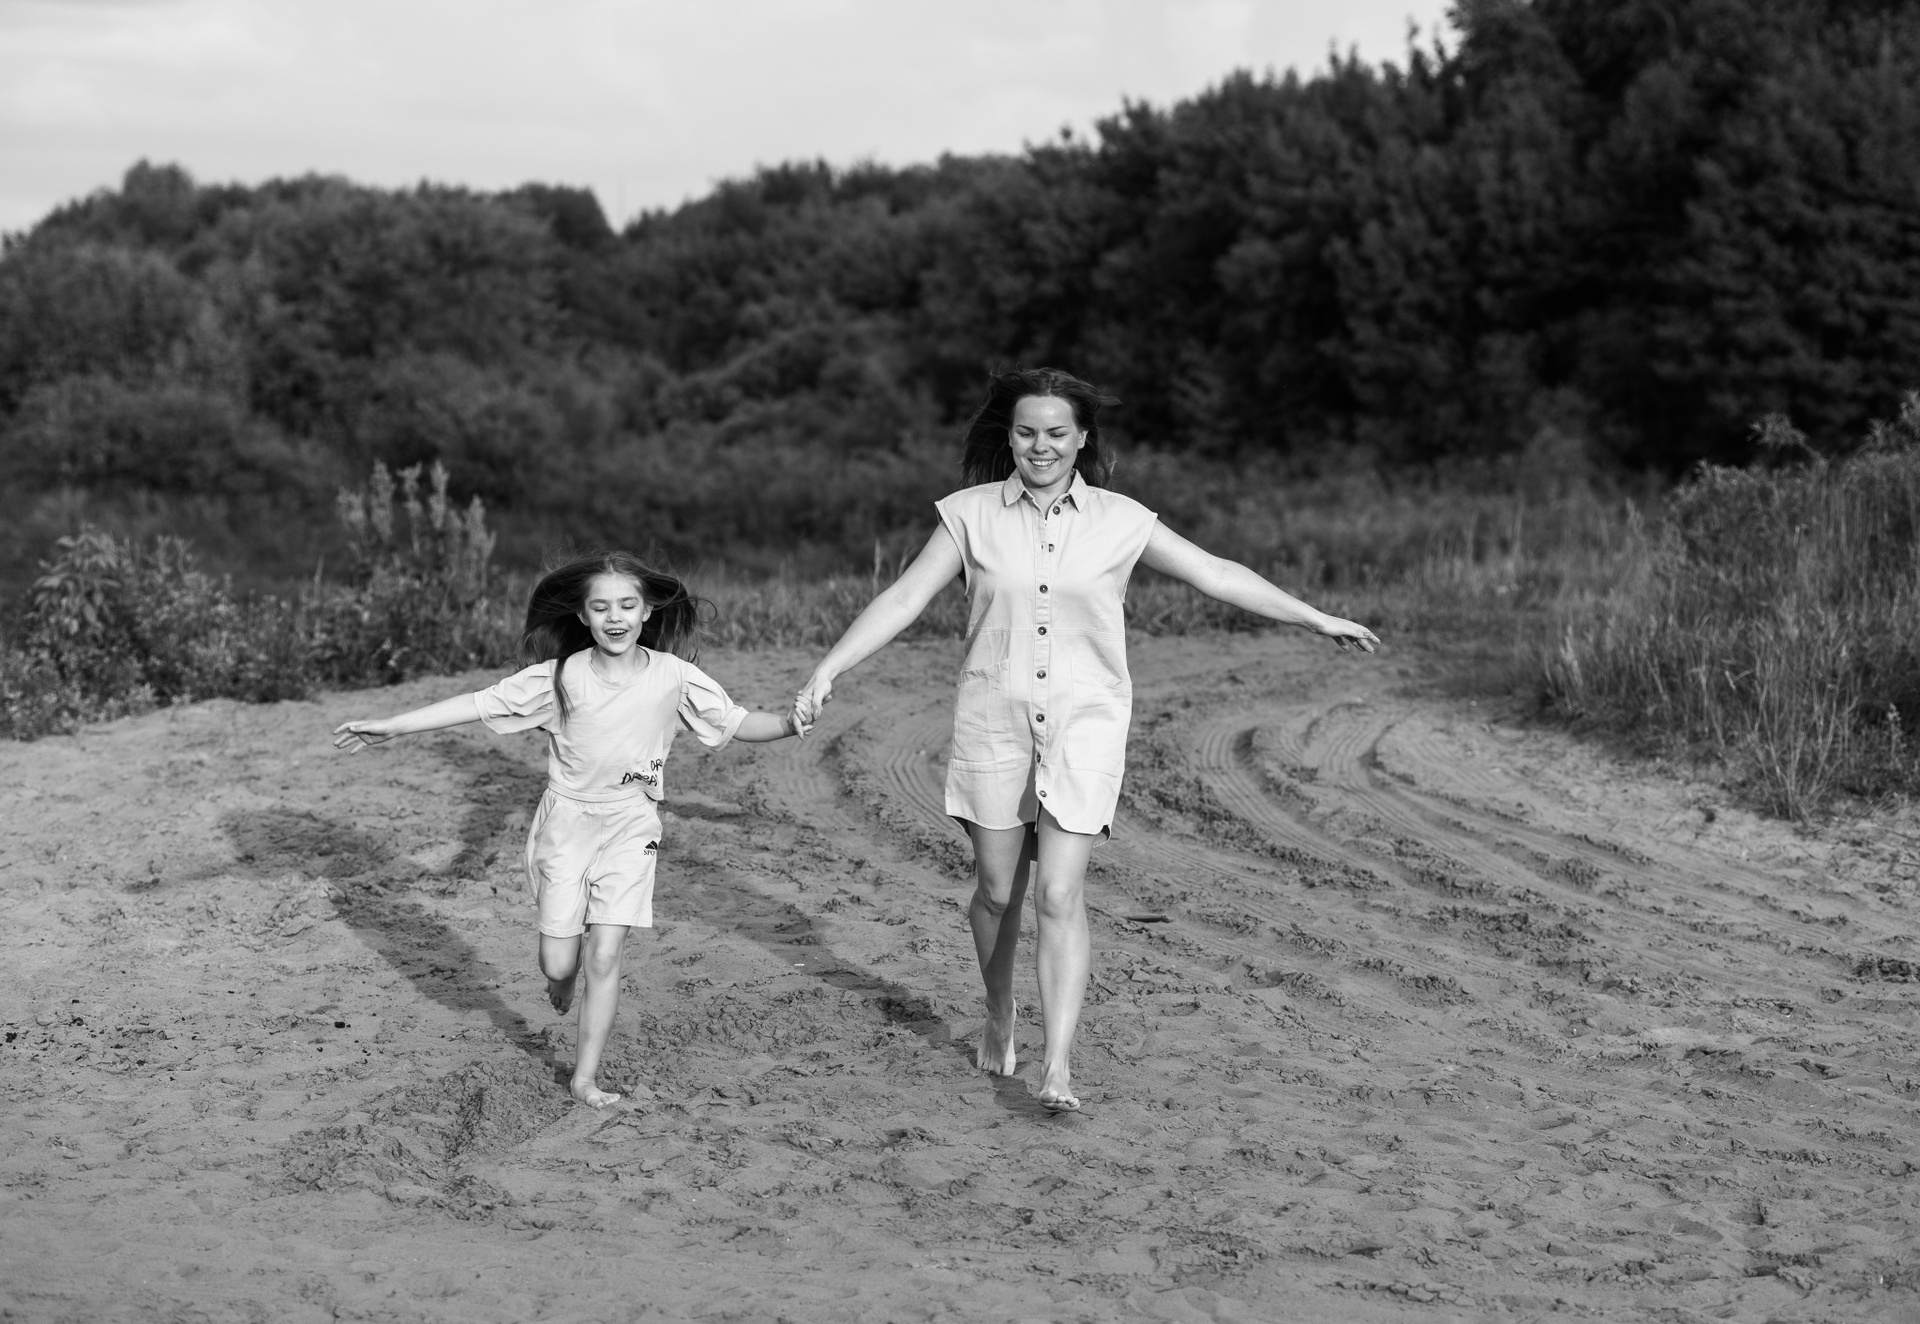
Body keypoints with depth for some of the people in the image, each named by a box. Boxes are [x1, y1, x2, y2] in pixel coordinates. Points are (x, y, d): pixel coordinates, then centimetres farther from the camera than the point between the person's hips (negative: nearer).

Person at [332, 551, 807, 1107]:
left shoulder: (673, 677, -11)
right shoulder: (560, 677, -13)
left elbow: (735, 721, -3)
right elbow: (477, 704, -10)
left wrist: (790, 724, -23)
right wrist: (390, 727, -11)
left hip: (630, 827, 0)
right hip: (566, 819, 0)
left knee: (604, 956, -7)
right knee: (557, 963, 3)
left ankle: (587, 1075, 9)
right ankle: (561, 980, 42)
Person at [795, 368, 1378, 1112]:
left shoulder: (1119, 522, 1)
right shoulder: (971, 515, 0)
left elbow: (1216, 575, 6)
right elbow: (905, 598, -2)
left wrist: (1317, 620, 8)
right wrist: (829, 668, -10)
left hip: (1084, 723, -1)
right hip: (993, 720, 1)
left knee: (1060, 897, -11)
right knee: (998, 890, 10)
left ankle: (1057, 1069, -11)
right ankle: (999, 1021, 36)